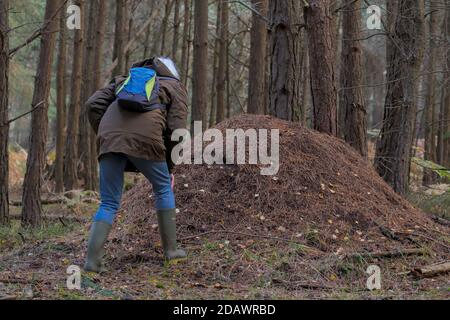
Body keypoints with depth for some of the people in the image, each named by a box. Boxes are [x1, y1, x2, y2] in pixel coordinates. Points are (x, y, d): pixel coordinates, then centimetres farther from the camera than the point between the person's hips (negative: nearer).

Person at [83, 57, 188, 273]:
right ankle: (170, 249, 27)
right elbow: (177, 130, 11)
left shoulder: (124, 80, 36)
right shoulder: (175, 88, 26)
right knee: (163, 188, 22)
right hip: (144, 138, -3)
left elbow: (93, 105, 19)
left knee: (108, 204, 11)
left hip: (109, 138, 3)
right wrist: (169, 167, 20)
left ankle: (92, 259, -4)